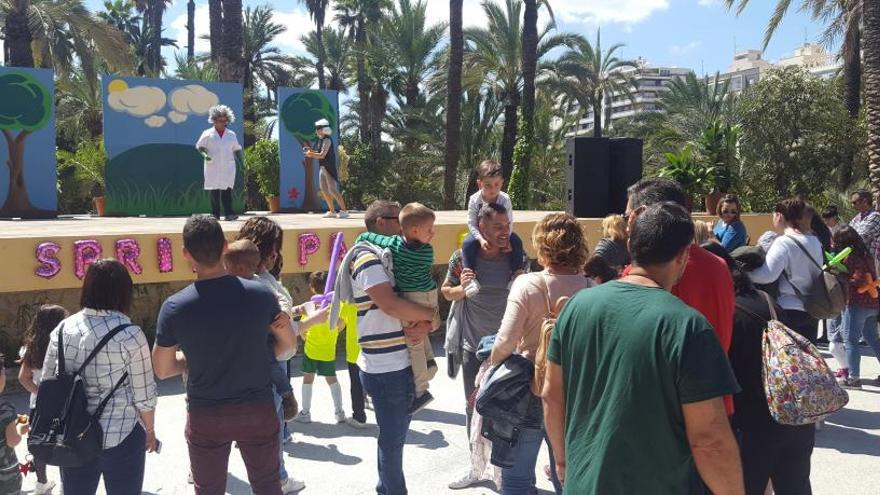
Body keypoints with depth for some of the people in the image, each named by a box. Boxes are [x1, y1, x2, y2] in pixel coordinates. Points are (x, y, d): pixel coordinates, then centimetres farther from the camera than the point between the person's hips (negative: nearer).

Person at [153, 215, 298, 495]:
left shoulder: (174, 307, -15)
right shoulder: (261, 294, -12)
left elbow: (161, 370, -2)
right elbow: (288, 345, 3)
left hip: (205, 418, 0)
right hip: (258, 410, 1)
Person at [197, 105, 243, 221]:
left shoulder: (231, 134, 13)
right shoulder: (207, 134, 6)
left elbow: (237, 149, 18)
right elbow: (199, 147, 8)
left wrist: (241, 161, 4)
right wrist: (204, 155, -12)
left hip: (228, 167, 1)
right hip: (212, 167, -1)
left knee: (227, 189, -9)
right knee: (214, 190, 2)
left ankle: (229, 213, -11)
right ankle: (215, 214, 8)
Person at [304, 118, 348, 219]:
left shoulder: (327, 140, -14)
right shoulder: (319, 140, 12)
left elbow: (322, 155, -20)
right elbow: (318, 155, 16)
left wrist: (311, 154, -9)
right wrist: (309, 150, 1)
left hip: (329, 168, -9)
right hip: (322, 168, 9)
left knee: (332, 191, -10)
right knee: (324, 190, 9)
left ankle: (344, 211, -4)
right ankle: (332, 211, 15)